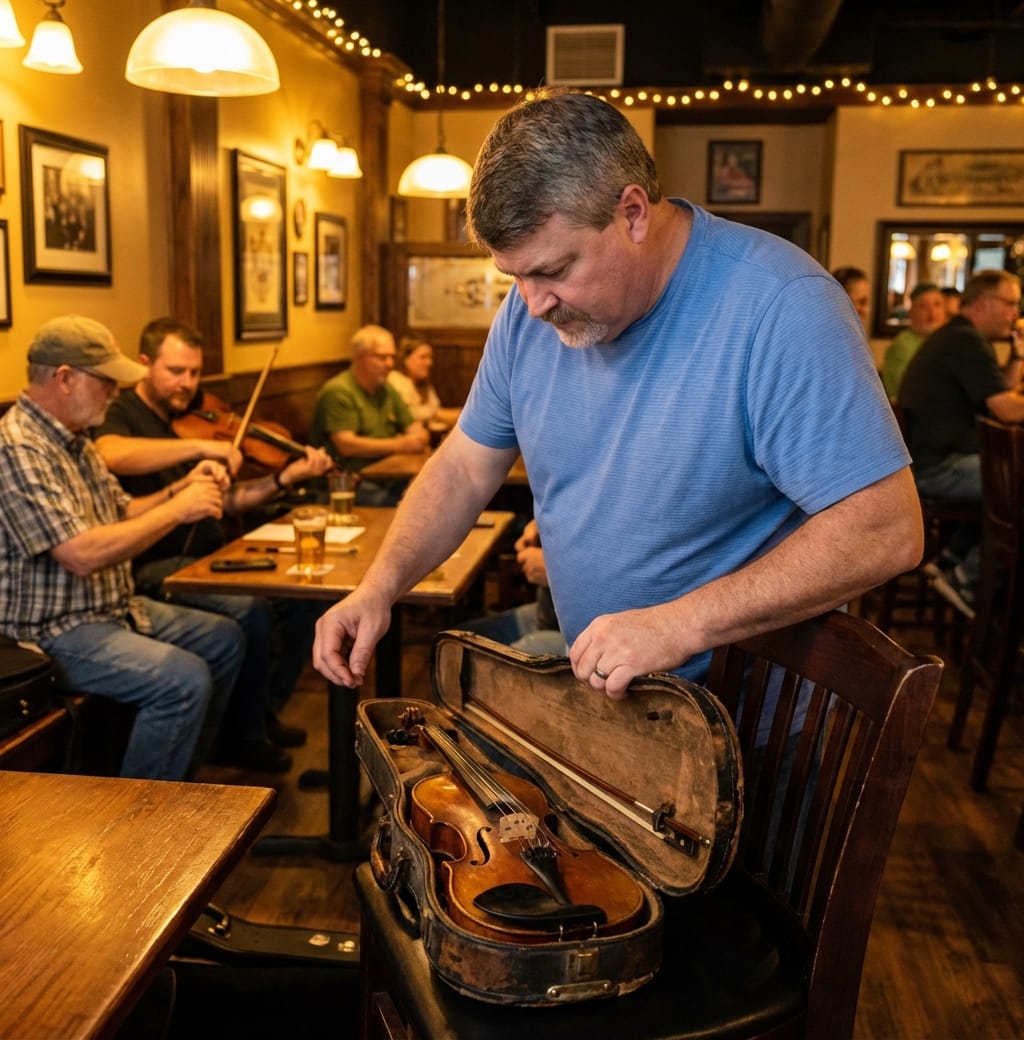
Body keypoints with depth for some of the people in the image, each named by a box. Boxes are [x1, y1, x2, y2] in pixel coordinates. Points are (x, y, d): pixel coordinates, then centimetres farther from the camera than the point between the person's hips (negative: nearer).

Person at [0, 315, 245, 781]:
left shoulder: (74, 440, 9)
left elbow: (120, 514, 17)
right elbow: (82, 554, -30)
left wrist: (180, 490, -1)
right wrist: (177, 511, -22)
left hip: (114, 608, 10)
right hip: (51, 632, -10)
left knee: (225, 638, 14)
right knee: (185, 680, -26)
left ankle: (180, 776, 23)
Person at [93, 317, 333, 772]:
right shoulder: (121, 415, -7)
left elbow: (224, 502, 13)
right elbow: (111, 455, -33)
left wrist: (285, 479, -1)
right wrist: (200, 447, -33)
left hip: (207, 559, 8)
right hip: (155, 567, -8)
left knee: (299, 592, -3)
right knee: (249, 610, -27)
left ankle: (264, 711, 14)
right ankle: (241, 739, -7)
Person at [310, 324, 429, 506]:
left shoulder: (386, 389, 17)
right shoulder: (338, 392, -9)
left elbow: (413, 425, 22)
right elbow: (346, 444, -18)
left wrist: (419, 437, -3)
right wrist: (399, 445, -20)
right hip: (352, 482, -8)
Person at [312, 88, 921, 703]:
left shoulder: (779, 308, -24)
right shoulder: (531, 312, -4)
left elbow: (886, 531, -26)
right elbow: (465, 468, 5)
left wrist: (678, 624, -32)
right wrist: (381, 586, -10)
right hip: (593, 692, 4)